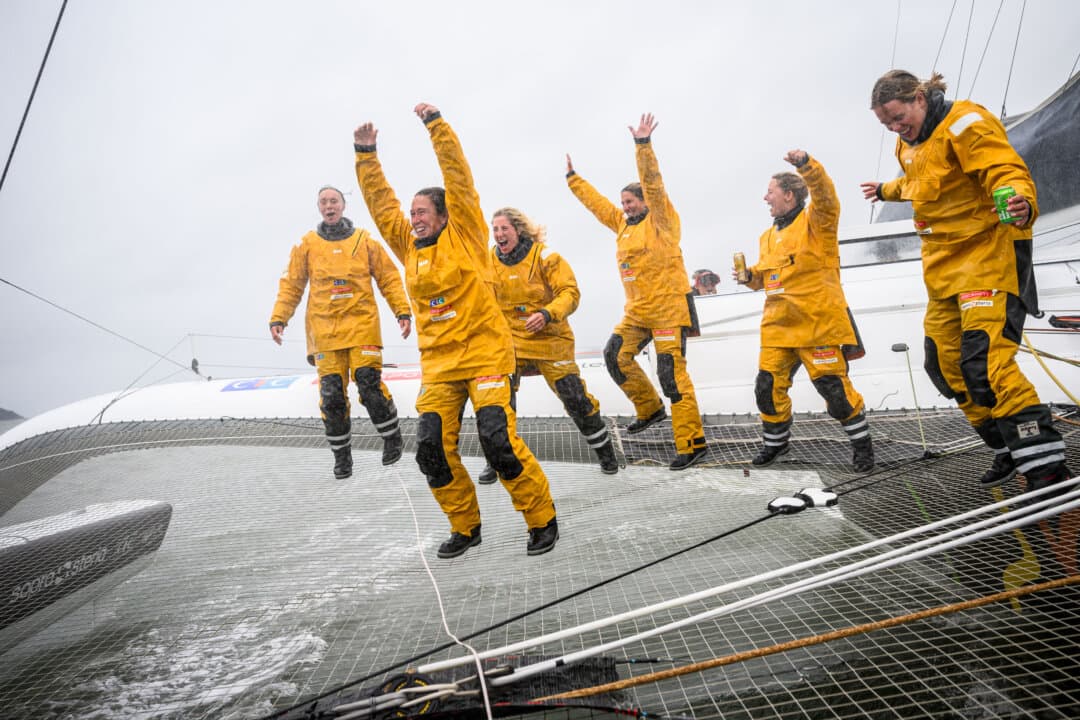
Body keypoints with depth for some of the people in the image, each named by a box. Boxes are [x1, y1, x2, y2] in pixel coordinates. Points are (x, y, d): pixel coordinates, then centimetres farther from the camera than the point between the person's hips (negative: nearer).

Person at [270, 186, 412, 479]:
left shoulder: (364, 241, 8)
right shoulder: (307, 245, 9)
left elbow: (389, 278, 9)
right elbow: (290, 285, 10)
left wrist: (403, 312, 0)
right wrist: (278, 318, 0)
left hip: (362, 325, -1)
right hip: (324, 329, 1)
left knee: (369, 385, -11)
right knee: (331, 394, 0)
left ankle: (392, 437, 11)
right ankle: (341, 455, 15)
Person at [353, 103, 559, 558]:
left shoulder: (463, 236, 0)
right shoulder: (409, 247, 13)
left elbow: (458, 178, -7)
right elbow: (381, 202, 13)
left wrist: (436, 125, -8)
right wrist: (366, 154, 9)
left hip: (484, 353, -6)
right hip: (438, 362, 6)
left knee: (498, 440, -15)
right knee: (432, 448, 0)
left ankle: (542, 519, 5)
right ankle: (465, 526, 19)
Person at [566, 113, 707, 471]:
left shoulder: (661, 220, -5)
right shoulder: (623, 224, 16)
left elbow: (652, 183, -19)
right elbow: (596, 202, 24)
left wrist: (643, 145, -27)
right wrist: (572, 178, 30)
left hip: (668, 308, -8)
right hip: (637, 311, 8)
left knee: (672, 374, -10)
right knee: (615, 355, 2)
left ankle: (692, 443, -3)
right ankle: (649, 408, 21)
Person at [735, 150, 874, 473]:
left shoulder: (815, 220, -2)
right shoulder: (768, 236, 19)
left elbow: (825, 193, -22)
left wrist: (807, 165, -38)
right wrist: (749, 276, 3)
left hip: (818, 323, -7)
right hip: (778, 326, 7)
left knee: (834, 388, -5)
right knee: (768, 386, 6)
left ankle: (861, 442, 16)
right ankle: (775, 441, 26)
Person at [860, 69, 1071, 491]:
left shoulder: (966, 123, -12)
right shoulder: (908, 146, 14)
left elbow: (1005, 172, -26)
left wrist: (1022, 205, -47)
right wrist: (887, 191, 53)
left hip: (987, 253, -9)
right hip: (944, 263, 9)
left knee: (985, 362, -23)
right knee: (946, 364, 5)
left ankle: (1046, 466, -18)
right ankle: (1008, 451, 17)